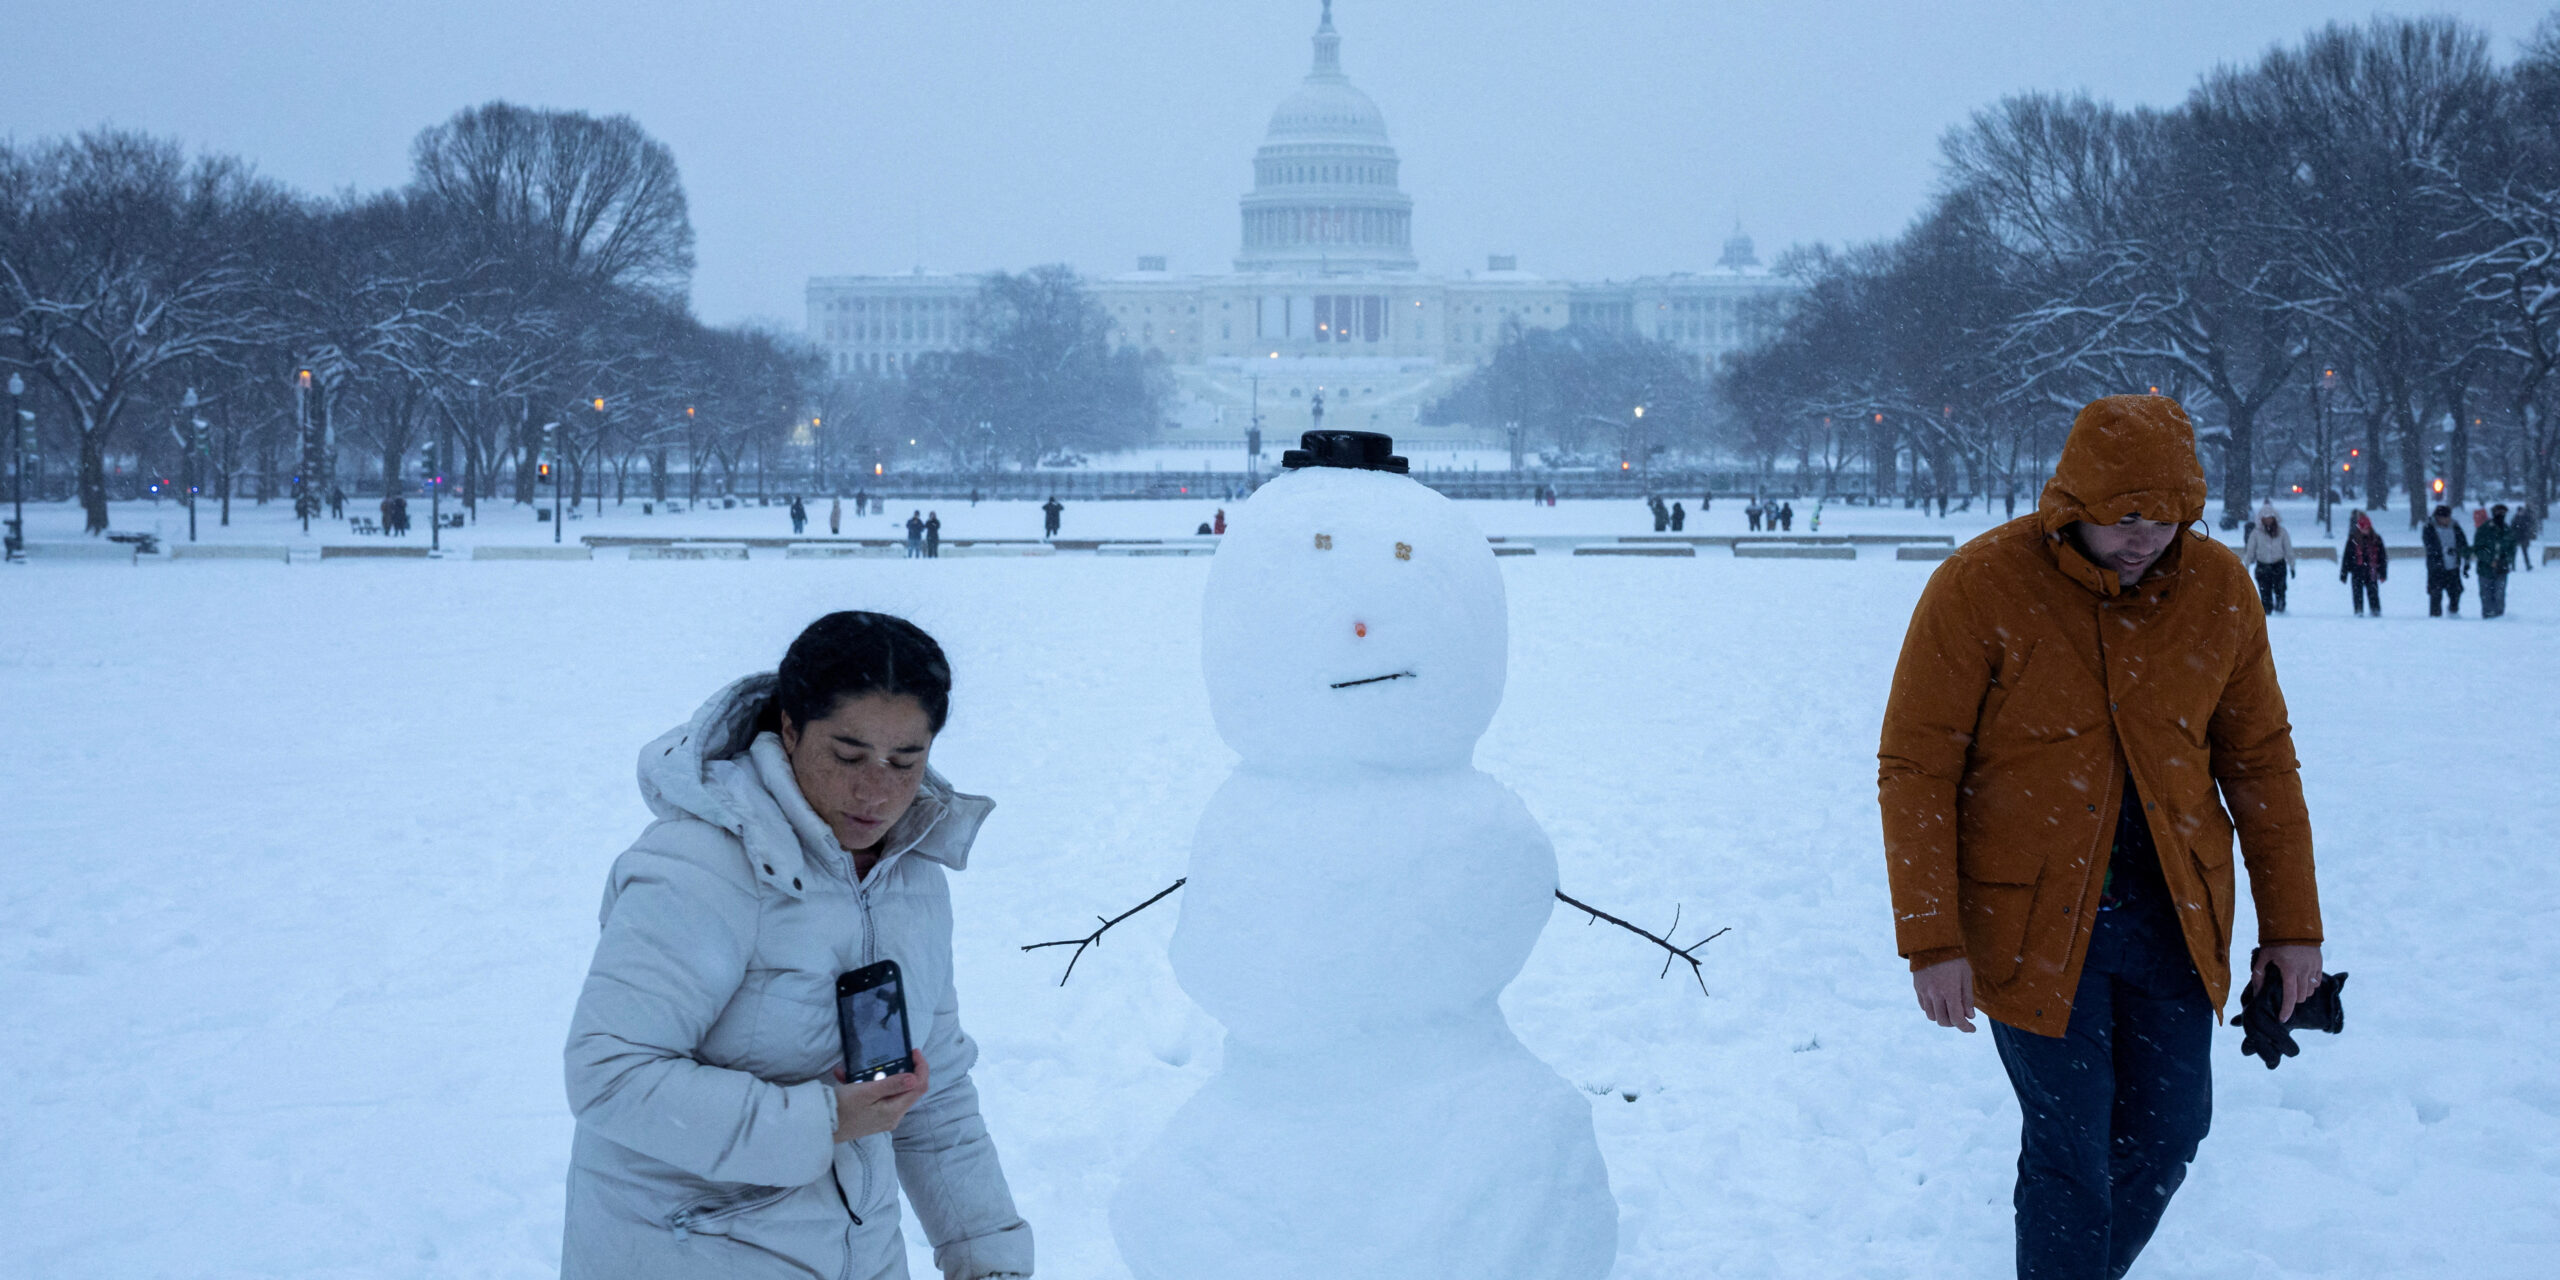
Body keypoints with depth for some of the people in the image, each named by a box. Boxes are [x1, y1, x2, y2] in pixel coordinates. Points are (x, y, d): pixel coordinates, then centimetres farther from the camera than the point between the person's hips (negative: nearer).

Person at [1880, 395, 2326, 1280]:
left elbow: (2260, 760, 8)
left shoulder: (2217, 587, -2)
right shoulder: (1979, 588, -14)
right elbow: (1915, 770, -11)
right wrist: (1931, 941, -16)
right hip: (2034, 921, -4)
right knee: (2069, 1148, -2)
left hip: (2173, 917, 4)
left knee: (2167, 1131, 12)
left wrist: (2291, 924, 8)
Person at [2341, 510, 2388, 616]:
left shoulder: (2376, 539, 3)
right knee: (2358, 593, -1)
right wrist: (2343, 574, 1)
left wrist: (2383, 573, 5)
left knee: (2373, 592, -3)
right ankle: (2359, 612, 7)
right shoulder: (2353, 539, 0)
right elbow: (2346, 557, 2)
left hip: (2371, 572, 0)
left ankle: (2376, 611, 3)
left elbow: (2383, 557, 8)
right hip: (2357, 572, 0)